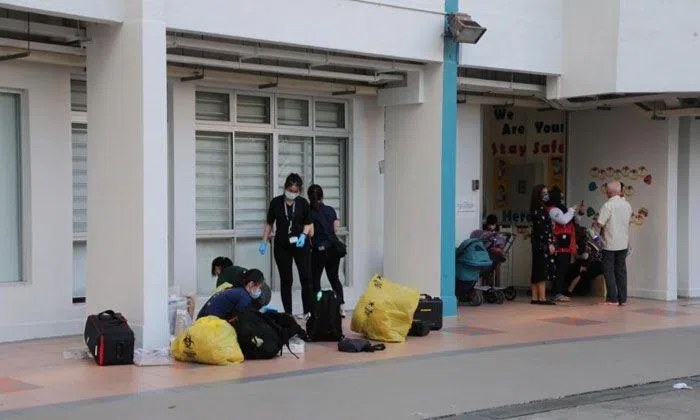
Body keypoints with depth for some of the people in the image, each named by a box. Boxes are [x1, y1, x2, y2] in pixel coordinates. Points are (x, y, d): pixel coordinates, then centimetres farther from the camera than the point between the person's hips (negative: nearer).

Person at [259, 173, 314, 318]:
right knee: (286, 280, 2)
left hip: (300, 245, 0)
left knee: (306, 278, -5)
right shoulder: (276, 202, 0)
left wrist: (303, 235, -11)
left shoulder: (303, 203, 0)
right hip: (282, 246, 0)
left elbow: (308, 223, 7)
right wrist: (264, 242, 4)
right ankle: (287, 313, 5)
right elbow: (269, 223, 8)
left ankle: (309, 311, -1)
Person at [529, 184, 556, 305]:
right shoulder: (541, 208, -13)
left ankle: (535, 298, 11)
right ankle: (542, 298, -7)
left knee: (537, 270, 9)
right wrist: (550, 243, -18)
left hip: (537, 243, 10)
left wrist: (550, 242, 19)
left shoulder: (536, 208, 16)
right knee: (543, 270, -8)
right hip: (543, 243, -10)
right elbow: (543, 228, -18)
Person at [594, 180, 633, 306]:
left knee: (609, 271, 2)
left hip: (610, 244, -6)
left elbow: (600, 224, -19)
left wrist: (595, 221, 4)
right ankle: (623, 299, 11)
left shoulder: (608, 205, -17)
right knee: (621, 271, 10)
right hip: (624, 243, 6)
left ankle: (612, 298, 1)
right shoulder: (627, 205, 5)